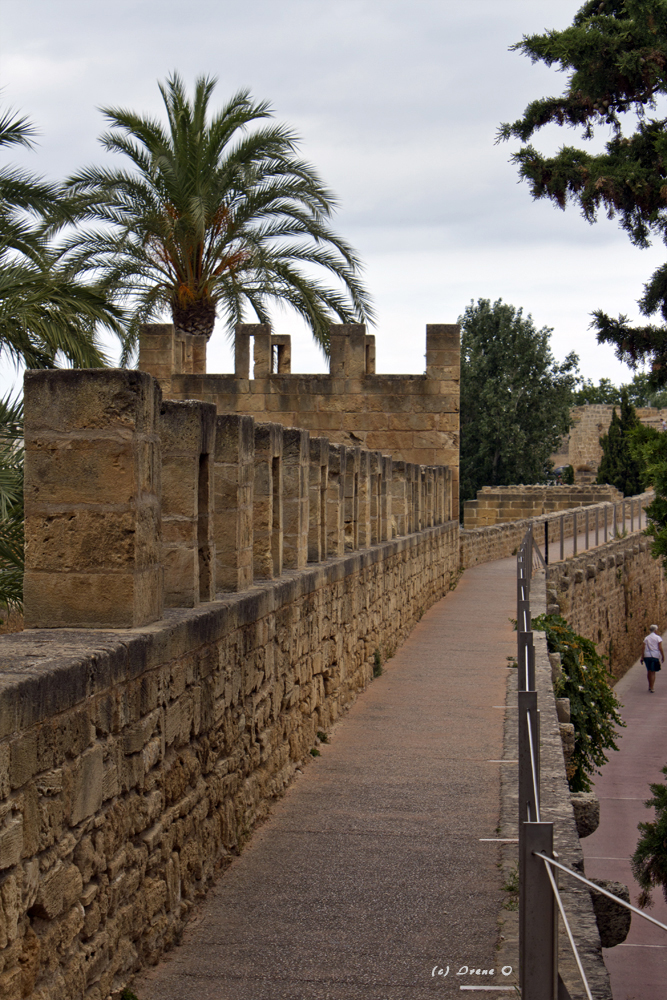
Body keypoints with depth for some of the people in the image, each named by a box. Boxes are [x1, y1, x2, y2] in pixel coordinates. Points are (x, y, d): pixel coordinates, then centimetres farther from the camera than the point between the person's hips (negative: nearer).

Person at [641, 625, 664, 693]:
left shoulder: (646, 638, 7)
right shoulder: (658, 638, -4)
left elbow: (643, 648, 2)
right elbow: (660, 648, -8)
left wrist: (642, 657, 5)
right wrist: (663, 656, 0)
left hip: (647, 656, 4)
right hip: (655, 656, -4)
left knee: (649, 671, 18)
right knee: (653, 672, -1)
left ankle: (650, 686, 30)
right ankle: (651, 688, -8)